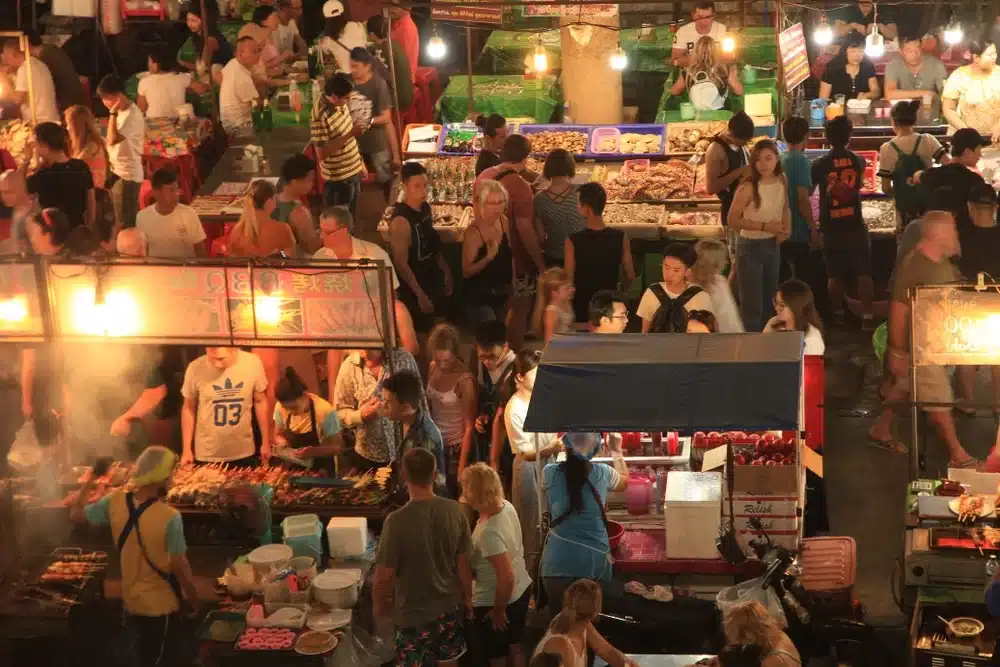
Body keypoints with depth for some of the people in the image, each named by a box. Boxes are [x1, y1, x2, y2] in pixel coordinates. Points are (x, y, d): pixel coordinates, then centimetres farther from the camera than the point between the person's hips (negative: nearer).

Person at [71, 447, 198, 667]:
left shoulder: (115, 502, -11)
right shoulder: (169, 517, -27)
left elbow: (76, 514, 6)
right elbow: (180, 567, -20)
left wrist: (90, 479, 18)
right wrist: (193, 598, -4)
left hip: (132, 603, 6)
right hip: (162, 606, -6)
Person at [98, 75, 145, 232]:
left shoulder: (132, 115, -20)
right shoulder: (122, 112, 10)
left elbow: (113, 139, -29)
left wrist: (113, 114, -24)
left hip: (127, 174, -10)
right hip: (118, 172, 10)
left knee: (125, 223, -5)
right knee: (121, 220, 16)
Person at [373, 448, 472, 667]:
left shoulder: (397, 521, -26)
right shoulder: (454, 510, -13)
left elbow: (384, 575, -18)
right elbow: (464, 562, -3)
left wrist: (378, 604, 1)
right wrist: (467, 597, 14)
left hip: (414, 614, -4)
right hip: (450, 606, 4)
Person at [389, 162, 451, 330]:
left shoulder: (425, 208, -2)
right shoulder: (401, 220, -27)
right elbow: (401, 264, -23)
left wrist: (446, 271, 13)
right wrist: (420, 295, -21)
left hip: (431, 280, 8)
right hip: (413, 290, -8)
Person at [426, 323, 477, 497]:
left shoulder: (464, 380, -19)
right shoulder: (433, 368, -1)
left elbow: (469, 426, -16)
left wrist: (462, 467, -17)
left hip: (456, 448, -5)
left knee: (454, 497, 4)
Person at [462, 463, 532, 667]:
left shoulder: (488, 532, -35)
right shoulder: (507, 505, -11)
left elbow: (506, 577, -31)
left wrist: (499, 611, -17)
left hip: (493, 603, -8)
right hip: (521, 589, 8)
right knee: (514, 647, 27)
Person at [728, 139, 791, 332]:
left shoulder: (782, 182, -4)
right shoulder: (748, 188, -22)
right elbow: (733, 220, -20)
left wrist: (787, 227, -4)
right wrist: (764, 226, -22)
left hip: (773, 246, 7)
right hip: (751, 247, -6)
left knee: (770, 300, 19)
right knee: (752, 304, -2)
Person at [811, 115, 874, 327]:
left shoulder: (820, 165, -6)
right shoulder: (858, 161, 0)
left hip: (831, 227, 0)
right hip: (855, 225, 0)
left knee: (834, 274, 12)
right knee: (863, 272, 2)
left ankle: (838, 314, 19)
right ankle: (867, 315, -6)